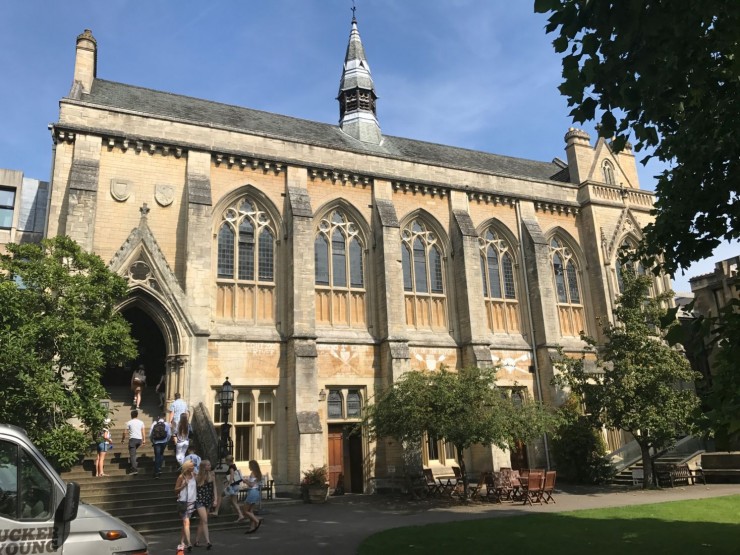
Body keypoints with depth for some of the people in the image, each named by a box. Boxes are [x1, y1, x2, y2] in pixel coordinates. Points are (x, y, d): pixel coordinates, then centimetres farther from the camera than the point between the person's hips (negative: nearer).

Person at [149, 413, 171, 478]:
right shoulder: (166, 424, -2)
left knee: (157, 456, 5)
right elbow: (169, 434, -6)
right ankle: (159, 468, 13)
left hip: (156, 442, 0)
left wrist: (152, 441, 10)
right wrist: (167, 441, 10)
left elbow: (150, 434, -4)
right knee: (161, 454, 22)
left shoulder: (154, 424, 0)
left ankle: (156, 472, 2)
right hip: (163, 442, 0)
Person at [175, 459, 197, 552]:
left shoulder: (194, 475, 5)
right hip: (183, 502, -5)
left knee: (185, 523, 13)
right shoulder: (181, 477, -9)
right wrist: (183, 485, -20)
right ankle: (188, 543, -15)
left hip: (192, 502, 5)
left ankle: (182, 541, 24)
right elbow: (176, 490, -6)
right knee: (186, 522, -11)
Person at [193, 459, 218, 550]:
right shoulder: (198, 476, -6)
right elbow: (194, 488, 1)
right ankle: (208, 542, -15)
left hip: (208, 500, 3)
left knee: (201, 522, 11)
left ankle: (197, 541, 21)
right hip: (199, 500, -3)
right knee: (204, 521, -13)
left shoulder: (212, 475, 1)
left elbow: (214, 487, 3)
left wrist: (215, 499, -3)